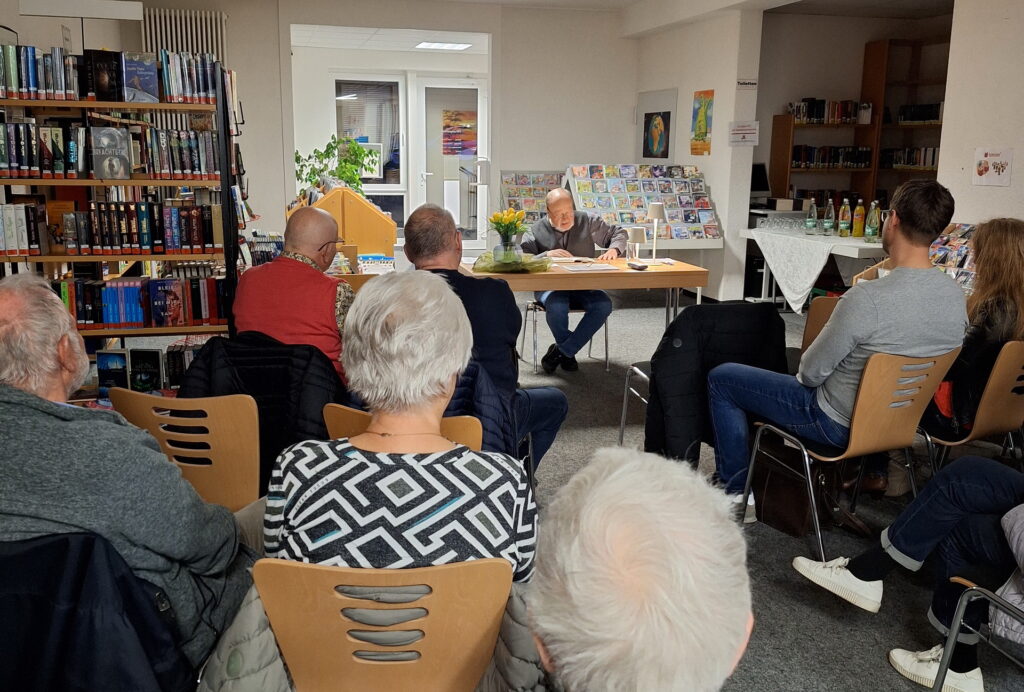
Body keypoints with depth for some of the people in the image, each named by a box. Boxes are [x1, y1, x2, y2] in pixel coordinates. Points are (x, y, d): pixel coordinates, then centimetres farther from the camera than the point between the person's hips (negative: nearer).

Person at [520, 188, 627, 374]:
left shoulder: (587, 222, 8)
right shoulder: (536, 232, 2)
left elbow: (619, 233, 18)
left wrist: (613, 249, -4)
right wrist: (546, 255, -24)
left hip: (584, 286, 3)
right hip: (550, 286, -2)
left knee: (603, 305, -29)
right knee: (557, 307, -38)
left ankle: (561, 351, -18)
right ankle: (568, 353, -9)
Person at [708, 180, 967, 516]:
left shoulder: (866, 298, -33)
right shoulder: (956, 295, -10)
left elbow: (810, 372, -21)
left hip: (839, 425, -8)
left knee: (721, 378, 6)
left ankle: (737, 494, 14)